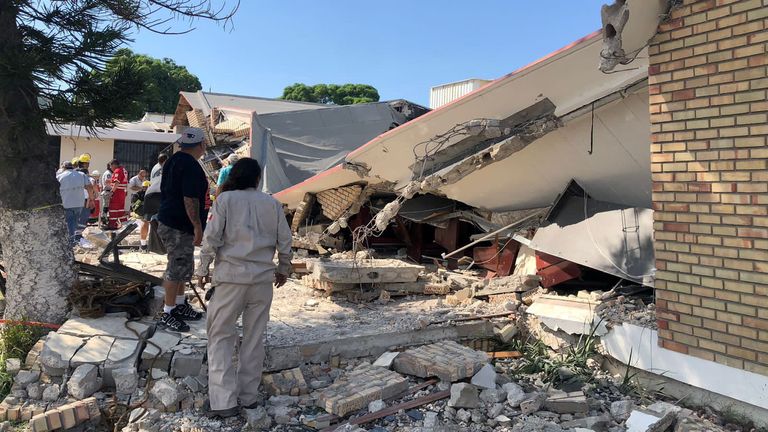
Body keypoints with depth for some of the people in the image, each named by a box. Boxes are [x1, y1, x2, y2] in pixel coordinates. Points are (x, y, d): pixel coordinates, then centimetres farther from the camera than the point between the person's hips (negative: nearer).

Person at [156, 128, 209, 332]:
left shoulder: (172, 160, 13)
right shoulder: (191, 166, -19)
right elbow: (190, 199, -25)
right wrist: (197, 226, -20)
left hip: (167, 221, 11)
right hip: (179, 227, -11)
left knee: (184, 267, 20)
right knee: (177, 269, -3)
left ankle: (180, 305, 32)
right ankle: (167, 314, 5)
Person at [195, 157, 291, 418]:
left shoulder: (225, 199, -1)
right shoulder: (272, 203, 6)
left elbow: (212, 237, -6)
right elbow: (285, 240, 7)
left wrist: (203, 269, 6)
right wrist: (283, 269, 22)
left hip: (231, 276, -2)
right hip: (263, 278, 3)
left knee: (221, 337, 6)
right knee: (254, 338, 12)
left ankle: (224, 401, 2)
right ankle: (249, 396, 21)